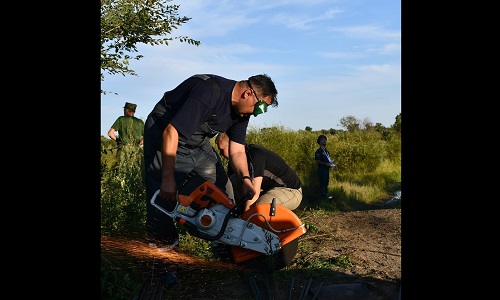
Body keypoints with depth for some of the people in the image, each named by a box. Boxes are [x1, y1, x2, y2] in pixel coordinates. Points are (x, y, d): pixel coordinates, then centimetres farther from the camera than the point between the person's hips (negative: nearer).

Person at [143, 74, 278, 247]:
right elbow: (171, 132, -36)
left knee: (221, 189, 8)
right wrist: (168, 179, -34)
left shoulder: (241, 111, -7)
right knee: (164, 195, -11)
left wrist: (245, 178, -23)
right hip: (165, 136, -8)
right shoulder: (210, 93, -34)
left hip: (198, 141, 8)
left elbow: (237, 151, -3)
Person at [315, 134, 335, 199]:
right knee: (322, 183, -5)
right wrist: (326, 164, -21)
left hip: (327, 169, 9)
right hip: (322, 170, -9)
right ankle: (323, 196, 1)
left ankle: (326, 195, 23)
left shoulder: (326, 151, 15)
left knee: (326, 183, 15)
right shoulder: (319, 151, -11)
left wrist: (331, 162, 5)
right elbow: (317, 161, -17)